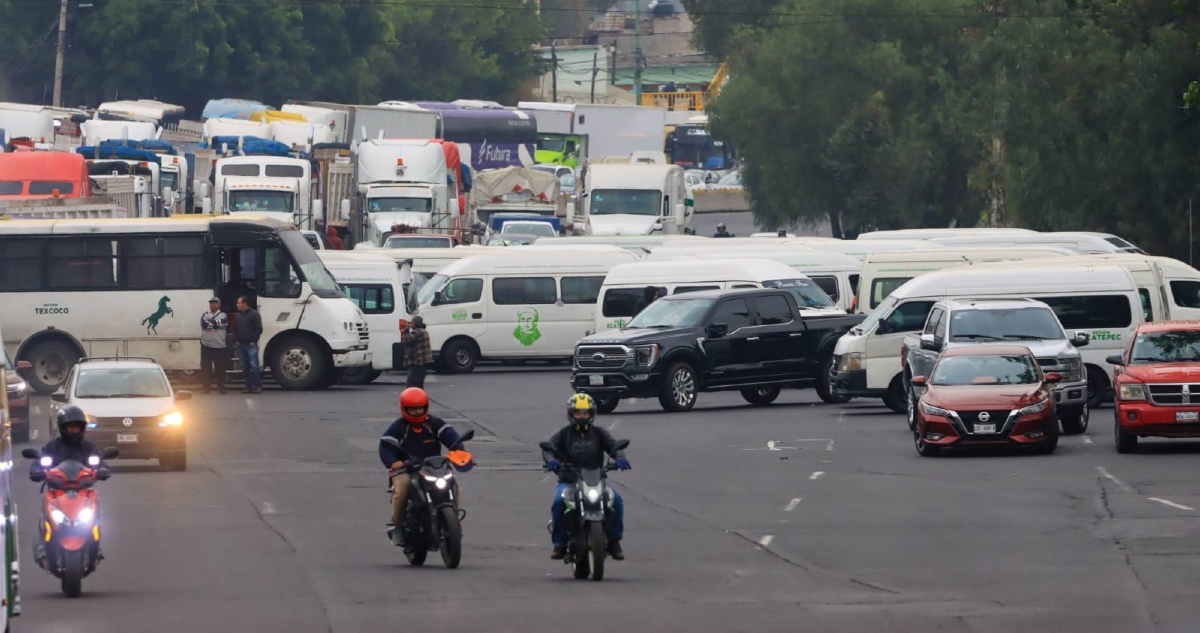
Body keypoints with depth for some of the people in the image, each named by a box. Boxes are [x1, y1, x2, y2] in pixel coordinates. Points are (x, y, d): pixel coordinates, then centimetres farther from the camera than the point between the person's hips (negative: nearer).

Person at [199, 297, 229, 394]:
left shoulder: (223, 315, 6)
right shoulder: (204, 315, 11)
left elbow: (223, 323, -14)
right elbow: (204, 324, -9)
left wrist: (210, 323, -6)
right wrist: (215, 323, -9)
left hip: (220, 346, -2)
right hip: (206, 346, 2)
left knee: (220, 368, 2)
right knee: (206, 367, 0)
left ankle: (221, 387, 10)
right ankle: (206, 387, 4)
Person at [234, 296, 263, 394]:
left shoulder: (254, 314, -5)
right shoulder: (238, 316, 15)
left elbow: (259, 329, -9)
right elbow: (235, 329, 21)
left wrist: (253, 341, -12)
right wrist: (237, 340, 7)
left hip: (251, 344, -7)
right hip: (241, 345, 7)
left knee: (254, 366, -11)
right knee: (245, 367, 6)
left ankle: (258, 386, -10)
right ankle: (249, 386, 10)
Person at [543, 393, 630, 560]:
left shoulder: (599, 433, 13)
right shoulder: (564, 434, 8)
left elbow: (613, 446, -2)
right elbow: (548, 448, -7)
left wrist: (620, 458, -25)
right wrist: (551, 460, -31)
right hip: (568, 482, -2)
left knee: (616, 499, -24)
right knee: (559, 501, -33)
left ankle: (614, 541, -9)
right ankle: (559, 543, -18)